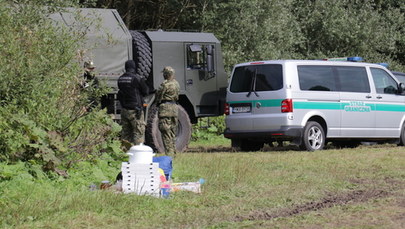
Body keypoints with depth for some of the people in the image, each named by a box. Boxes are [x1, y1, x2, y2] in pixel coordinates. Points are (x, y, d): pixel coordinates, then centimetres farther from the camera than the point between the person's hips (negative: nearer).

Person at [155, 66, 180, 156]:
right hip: (174, 108, 8)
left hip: (166, 108, -8)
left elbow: (158, 95, -6)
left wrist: (158, 103, 13)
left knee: (166, 133, -6)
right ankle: (173, 152, 19)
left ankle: (169, 154, -10)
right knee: (172, 133, 15)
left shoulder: (165, 84, -14)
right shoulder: (176, 84, 11)